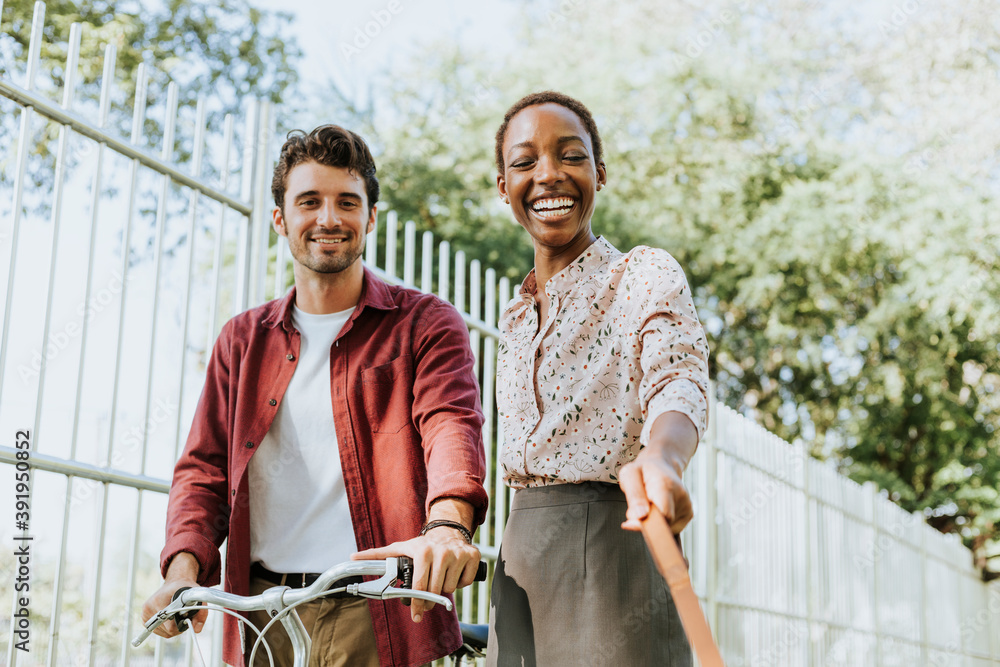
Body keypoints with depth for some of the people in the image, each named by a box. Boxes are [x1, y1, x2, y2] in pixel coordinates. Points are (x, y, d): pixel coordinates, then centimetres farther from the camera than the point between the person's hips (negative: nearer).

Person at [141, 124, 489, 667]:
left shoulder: (425, 324, 2)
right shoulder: (242, 341, 13)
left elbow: (451, 424, -15)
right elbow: (204, 467, 10)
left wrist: (449, 524, -36)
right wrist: (184, 570, -9)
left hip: (378, 619, -3)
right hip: (263, 615, 3)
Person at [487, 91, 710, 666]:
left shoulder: (645, 275, -5)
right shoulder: (516, 315, 16)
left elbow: (677, 378, -24)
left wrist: (660, 457, -46)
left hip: (609, 550, -6)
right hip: (519, 559, 6)